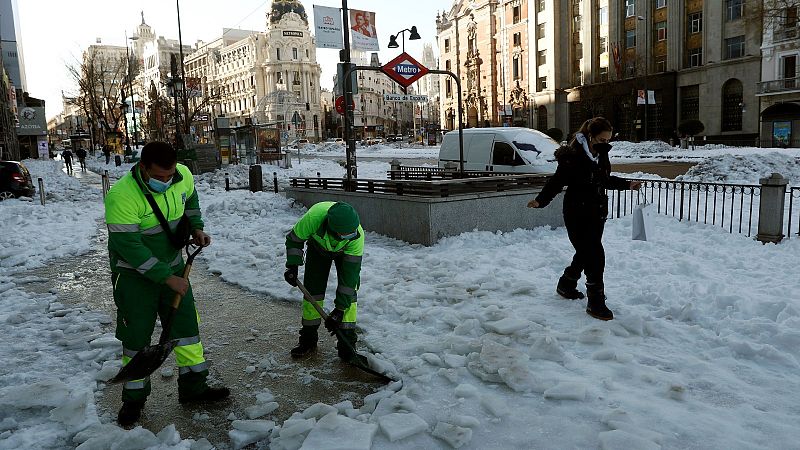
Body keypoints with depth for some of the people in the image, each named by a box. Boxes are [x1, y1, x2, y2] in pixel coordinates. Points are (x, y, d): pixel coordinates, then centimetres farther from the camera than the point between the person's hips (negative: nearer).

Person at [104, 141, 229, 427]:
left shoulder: (183, 176, -13)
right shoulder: (122, 196, -29)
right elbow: (129, 246, -27)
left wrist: (196, 227, -2)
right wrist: (167, 278, -25)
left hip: (172, 265, 5)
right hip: (135, 274, -5)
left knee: (186, 325, 9)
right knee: (136, 336, 4)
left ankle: (193, 387, 24)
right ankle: (134, 398, 24)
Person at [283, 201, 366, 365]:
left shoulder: (357, 236, -40)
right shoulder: (313, 217, -42)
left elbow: (350, 273, -33)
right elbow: (294, 239, -18)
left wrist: (339, 309, -31)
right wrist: (292, 266, -24)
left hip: (345, 251, -1)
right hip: (318, 246, 1)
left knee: (348, 292, -13)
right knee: (312, 290, -4)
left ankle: (347, 347, -6)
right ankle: (308, 340, 13)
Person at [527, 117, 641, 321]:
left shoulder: (601, 155, 6)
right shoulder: (573, 157, -18)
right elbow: (557, 181, -18)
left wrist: (627, 184, 27)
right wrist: (541, 200, -30)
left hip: (598, 214, 8)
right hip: (578, 215, -8)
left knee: (585, 253, 19)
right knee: (595, 256, -9)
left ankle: (566, 285, 41)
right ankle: (596, 302, 1)